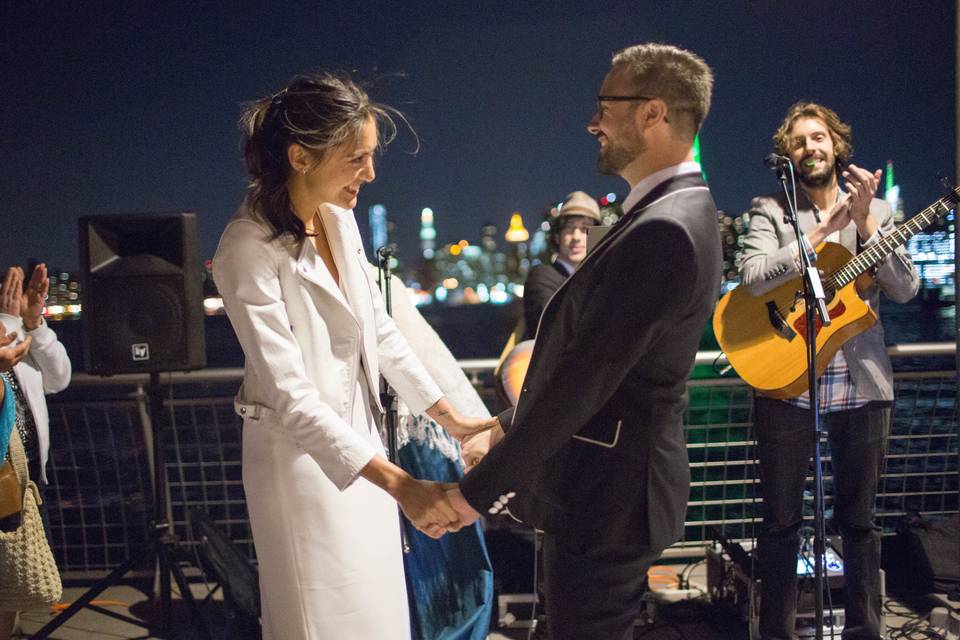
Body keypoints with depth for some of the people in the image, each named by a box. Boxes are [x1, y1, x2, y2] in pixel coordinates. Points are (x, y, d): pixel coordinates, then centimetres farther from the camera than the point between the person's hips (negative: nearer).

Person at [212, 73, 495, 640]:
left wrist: (449, 415, 10)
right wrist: (399, 484, -33)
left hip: (359, 442, 7)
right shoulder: (250, 249, -22)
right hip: (303, 453, -7)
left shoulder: (341, 219, 0)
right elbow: (290, 397, -27)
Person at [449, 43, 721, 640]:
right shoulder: (680, 210, 9)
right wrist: (512, 431, 13)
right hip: (613, 482, 10)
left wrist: (481, 486, -20)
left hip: (605, 495, -10)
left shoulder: (663, 231, -24)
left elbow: (584, 378, -26)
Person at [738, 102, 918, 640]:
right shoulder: (770, 210, 3)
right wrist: (822, 232, -18)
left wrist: (865, 220, -10)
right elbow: (753, 279, -14)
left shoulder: (876, 211, 10)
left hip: (863, 382, 2)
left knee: (860, 517, 12)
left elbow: (905, 289, -1)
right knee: (782, 519, 6)